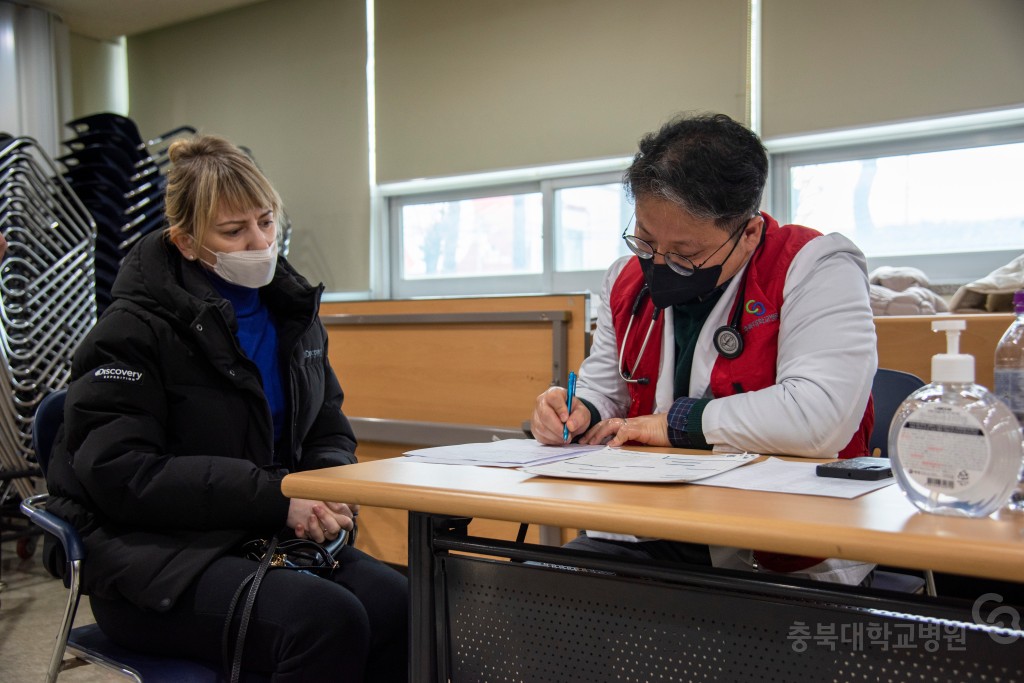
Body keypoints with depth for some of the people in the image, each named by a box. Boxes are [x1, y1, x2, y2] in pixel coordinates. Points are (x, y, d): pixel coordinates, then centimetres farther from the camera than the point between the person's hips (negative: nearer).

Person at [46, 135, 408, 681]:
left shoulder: (292, 312, 11)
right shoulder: (133, 330, -9)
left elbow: (328, 431, 18)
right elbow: (119, 474, -16)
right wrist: (276, 496, -21)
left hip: (269, 539, 6)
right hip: (152, 556, -5)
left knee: (397, 603, -22)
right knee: (328, 620, -31)